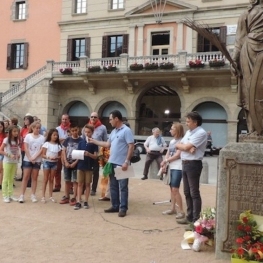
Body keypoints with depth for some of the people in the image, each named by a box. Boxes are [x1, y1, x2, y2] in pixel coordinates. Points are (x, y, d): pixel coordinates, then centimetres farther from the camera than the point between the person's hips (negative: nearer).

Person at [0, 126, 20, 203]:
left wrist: (18, 155, -6)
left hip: (15, 162, 6)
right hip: (7, 162, -6)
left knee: (11, 179, 13)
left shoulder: (17, 140, 6)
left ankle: (10, 195, 21)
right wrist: (9, 155, -23)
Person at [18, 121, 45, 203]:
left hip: (37, 160, 1)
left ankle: (33, 195, 14)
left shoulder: (42, 137, 1)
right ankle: (22, 195, 5)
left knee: (34, 177, 7)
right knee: (26, 177, 1)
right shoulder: (28, 136, 0)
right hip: (27, 159, -1)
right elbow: (26, 148, -4)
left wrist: (34, 158, -14)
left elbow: (41, 149, -5)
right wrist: (30, 158, -11)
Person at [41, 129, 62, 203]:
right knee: (45, 179, 1)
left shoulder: (58, 145, 3)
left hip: (54, 163, 3)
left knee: (51, 180, 10)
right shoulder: (46, 144, -7)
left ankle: (50, 196, 16)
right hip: (47, 162, -3)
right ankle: (43, 196, 6)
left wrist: (56, 158, -15)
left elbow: (59, 155, 6)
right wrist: (49, 157, -26)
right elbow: (43, 155, -9)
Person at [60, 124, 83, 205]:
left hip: (76, 163, -3)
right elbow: (63, 151, 4)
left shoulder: (81, 140, -5)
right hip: (67, 163, 3)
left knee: (75, 181, 1)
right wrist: (66, 162, -6)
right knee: (67, 181, 11)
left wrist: (75, 163, -15)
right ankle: (66, 197, 21)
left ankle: (74, 198, 8)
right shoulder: (67, 140, 4)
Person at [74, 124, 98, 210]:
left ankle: (86, 201, 15)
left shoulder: (94, 143, -3)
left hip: (89, 166, -2)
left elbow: (95, 156, -7)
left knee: (87, 184, 7)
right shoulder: (81, 142, 6)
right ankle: (78, 202, 8)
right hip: (80, 166, 2)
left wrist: (89, 154, -24)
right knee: (80, 184, 5)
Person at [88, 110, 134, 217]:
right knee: (113, 186, 14)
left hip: (122, 164, -9)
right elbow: (108, 144, 20)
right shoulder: (113, 132, 15)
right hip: (112, 163, 9)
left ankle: (123, 208, 7)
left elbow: (131, 147, -16)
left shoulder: (126, 130, -11)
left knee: (123, 187, 0)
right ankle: (115, 206, 23)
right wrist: (93, 141, 20)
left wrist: (126, 161, -20)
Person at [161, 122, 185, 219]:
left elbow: (177, 155, -15)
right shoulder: (172, 141, 15)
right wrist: (164, 163, -5)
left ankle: (181, 211, -5)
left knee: (175, 189, -11)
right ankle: (173, 208, 20)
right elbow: (168, 153, 12)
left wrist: (166, 161, -8)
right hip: (171, 167, 8)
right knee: (171, 188, 12)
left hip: (178, 168, -8)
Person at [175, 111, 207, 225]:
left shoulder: (201, 133, -14)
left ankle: (196, 220, 3)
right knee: (187, 193, 15)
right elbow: (177, 145, 8)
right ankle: (190, 216, 25)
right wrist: (188, 148, -10)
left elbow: (185, 147, -19)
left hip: (193, 164, -9)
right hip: (185, 164, 9)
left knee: (194, 193, -3)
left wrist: (181, 145, 2)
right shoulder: (188, 132, 16)